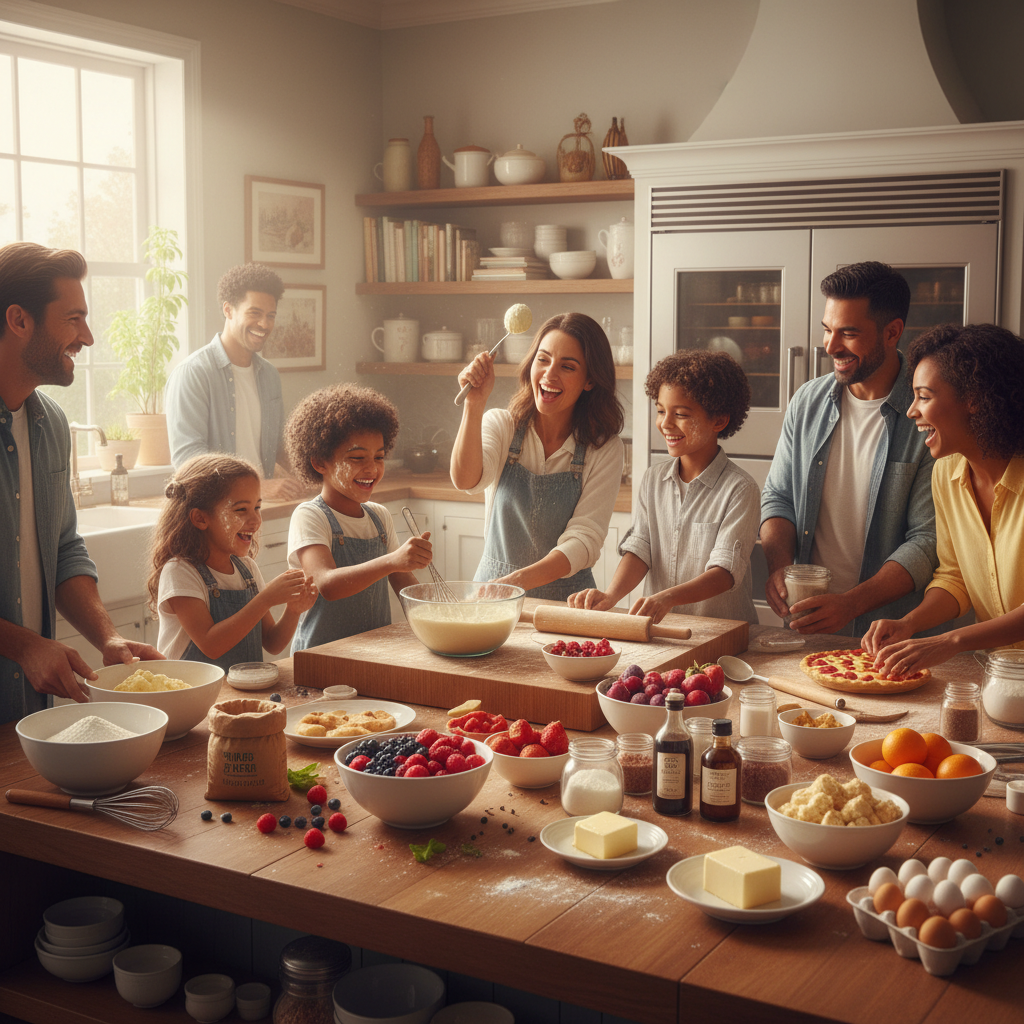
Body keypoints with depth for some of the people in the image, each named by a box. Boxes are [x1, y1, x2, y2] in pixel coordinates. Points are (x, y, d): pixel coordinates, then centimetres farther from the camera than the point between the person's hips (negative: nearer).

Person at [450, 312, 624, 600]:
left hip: (564, 597, 0)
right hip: (492, 588, 1)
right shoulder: (500, 425, 3)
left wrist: (521, 580, -24)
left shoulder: (604, 449, -1)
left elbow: (584, 540, -9)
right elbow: (466, 480, -16)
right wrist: (474, 405, -28)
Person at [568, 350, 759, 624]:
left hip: (723, 633, -3)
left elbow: (726, 571, -15)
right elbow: (640, 548, 5)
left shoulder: (740, 489, -6)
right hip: (657, 625, 3)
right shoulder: (653, 479, 13)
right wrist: (611, 595, -16)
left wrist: (667, 598, -32)